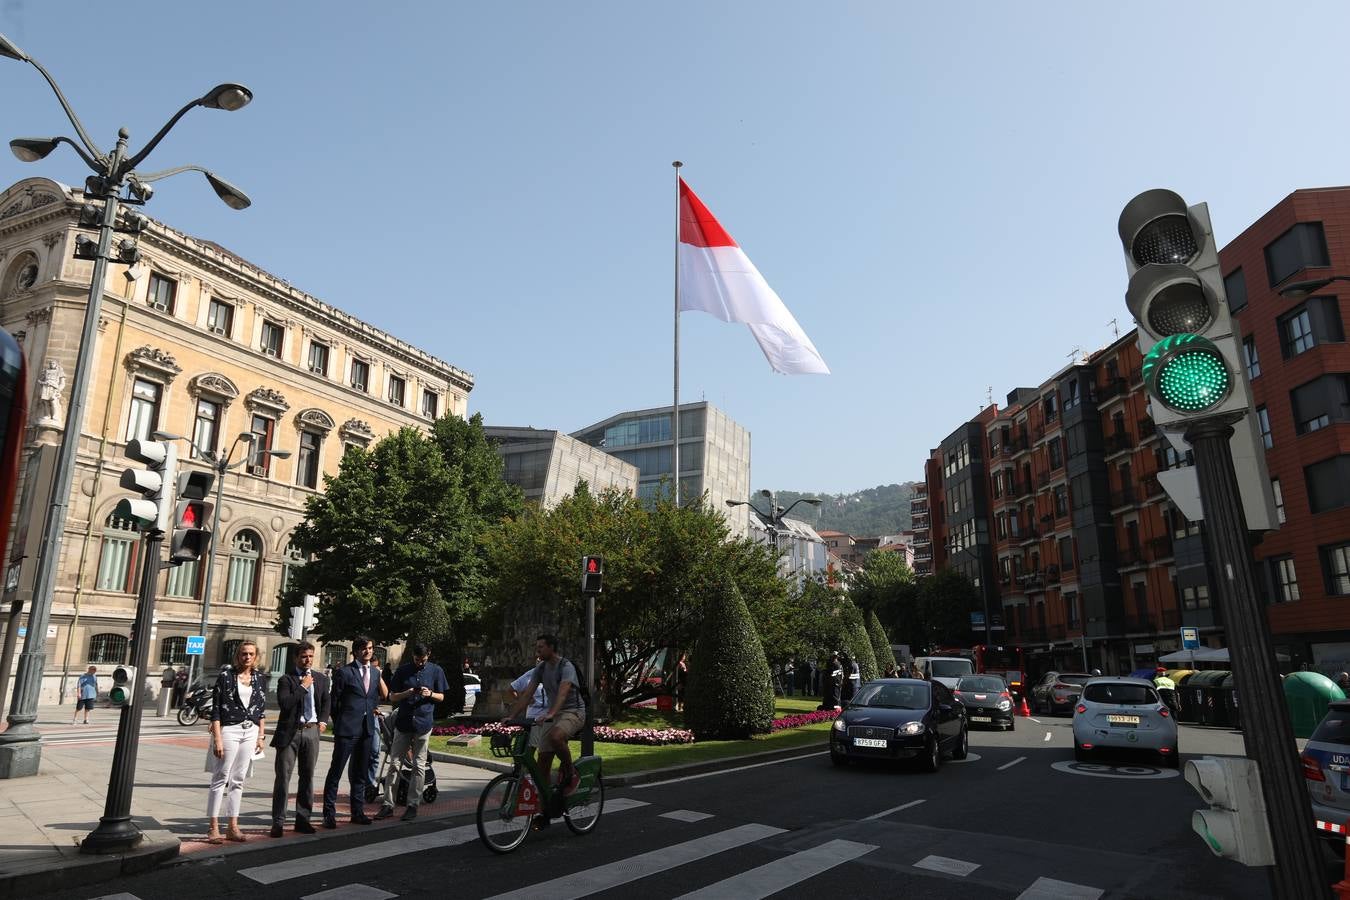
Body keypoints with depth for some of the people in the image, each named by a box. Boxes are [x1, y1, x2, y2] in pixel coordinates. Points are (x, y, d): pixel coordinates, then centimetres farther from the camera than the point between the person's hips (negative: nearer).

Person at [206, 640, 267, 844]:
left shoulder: (258, 678, 9)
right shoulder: (225, 677, -5)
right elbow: (216, 710, -7)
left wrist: (261, 735, 8)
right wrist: (217, 739, -12)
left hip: (250, 732, 4)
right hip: (229, 730, -4)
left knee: (238, 780, 9)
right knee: (220, 779, 0)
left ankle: (232, 827, 14)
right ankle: (214, 827, 7)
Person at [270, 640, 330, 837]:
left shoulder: (321, 679, 10)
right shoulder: (286, 679, -4)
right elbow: (284, 704, -17)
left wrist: (323, 721, 7)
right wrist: (302, 686, -15)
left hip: (312, 731, 4)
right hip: (290, 732, -4)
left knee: (308, 777, 10)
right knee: (283, 776, -2)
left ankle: (303, 819, 20)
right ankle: (278, 821, 6)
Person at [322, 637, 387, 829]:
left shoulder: (375, 672, 11)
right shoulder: (344, 672, -6)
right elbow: (333, 701, -3)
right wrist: (339, 724, 0)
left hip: (366, 728, 6)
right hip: (347, 729, -6)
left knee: (360, 773, 13)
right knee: (336, 771, 0)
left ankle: (357, 812, 22)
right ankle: (329, 814, 9)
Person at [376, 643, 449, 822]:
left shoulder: (436, 671, 2)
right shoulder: (403, 670, 4)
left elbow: (441, 697, 8)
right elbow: (392, 697, 6)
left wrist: (430, 694, -14)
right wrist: (406, 694, -14)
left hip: (423, 722, -1)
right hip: (403, 722, 1)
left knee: (419, 766, 4)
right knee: (394, 763, 2)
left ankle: (413, 805, 11)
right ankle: (388, 804, 10)